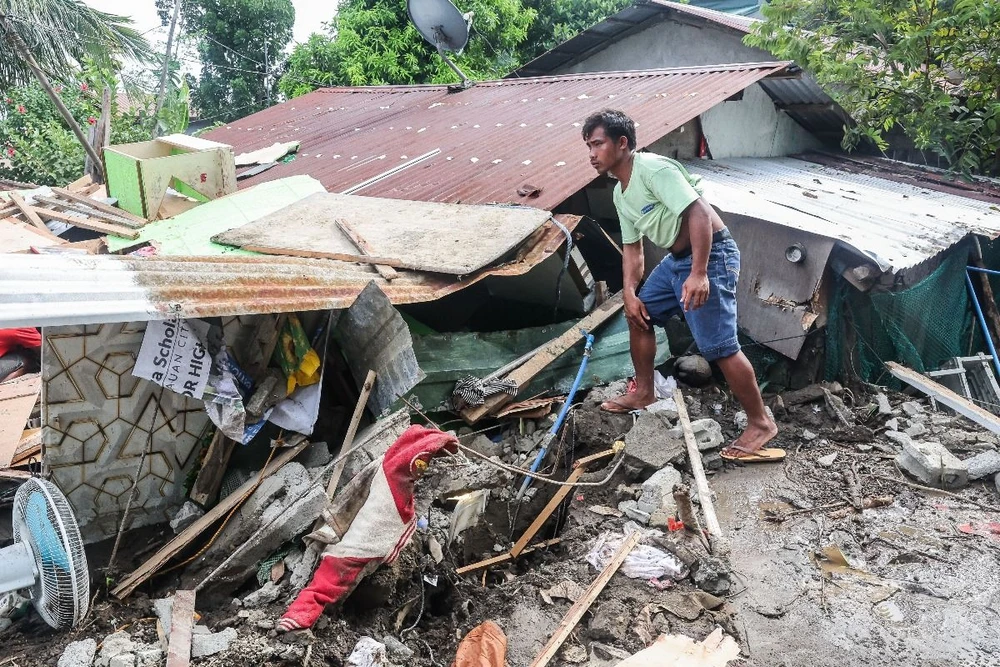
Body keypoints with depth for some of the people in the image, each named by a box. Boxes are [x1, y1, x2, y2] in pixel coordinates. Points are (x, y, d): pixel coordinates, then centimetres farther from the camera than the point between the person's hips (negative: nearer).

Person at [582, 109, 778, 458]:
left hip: (709, 256, -10)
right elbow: (632, 247, 19)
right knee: (639, 314, 18)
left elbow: (698, 213, -27)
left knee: (719, 346, -11)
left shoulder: (652, 168, -19)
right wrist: (630, 292, 7)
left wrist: (698, 274, -33)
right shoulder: (620, 194, 12)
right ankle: (643, 392, 34)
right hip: (677, 257, 10)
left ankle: (760, 423, 4)